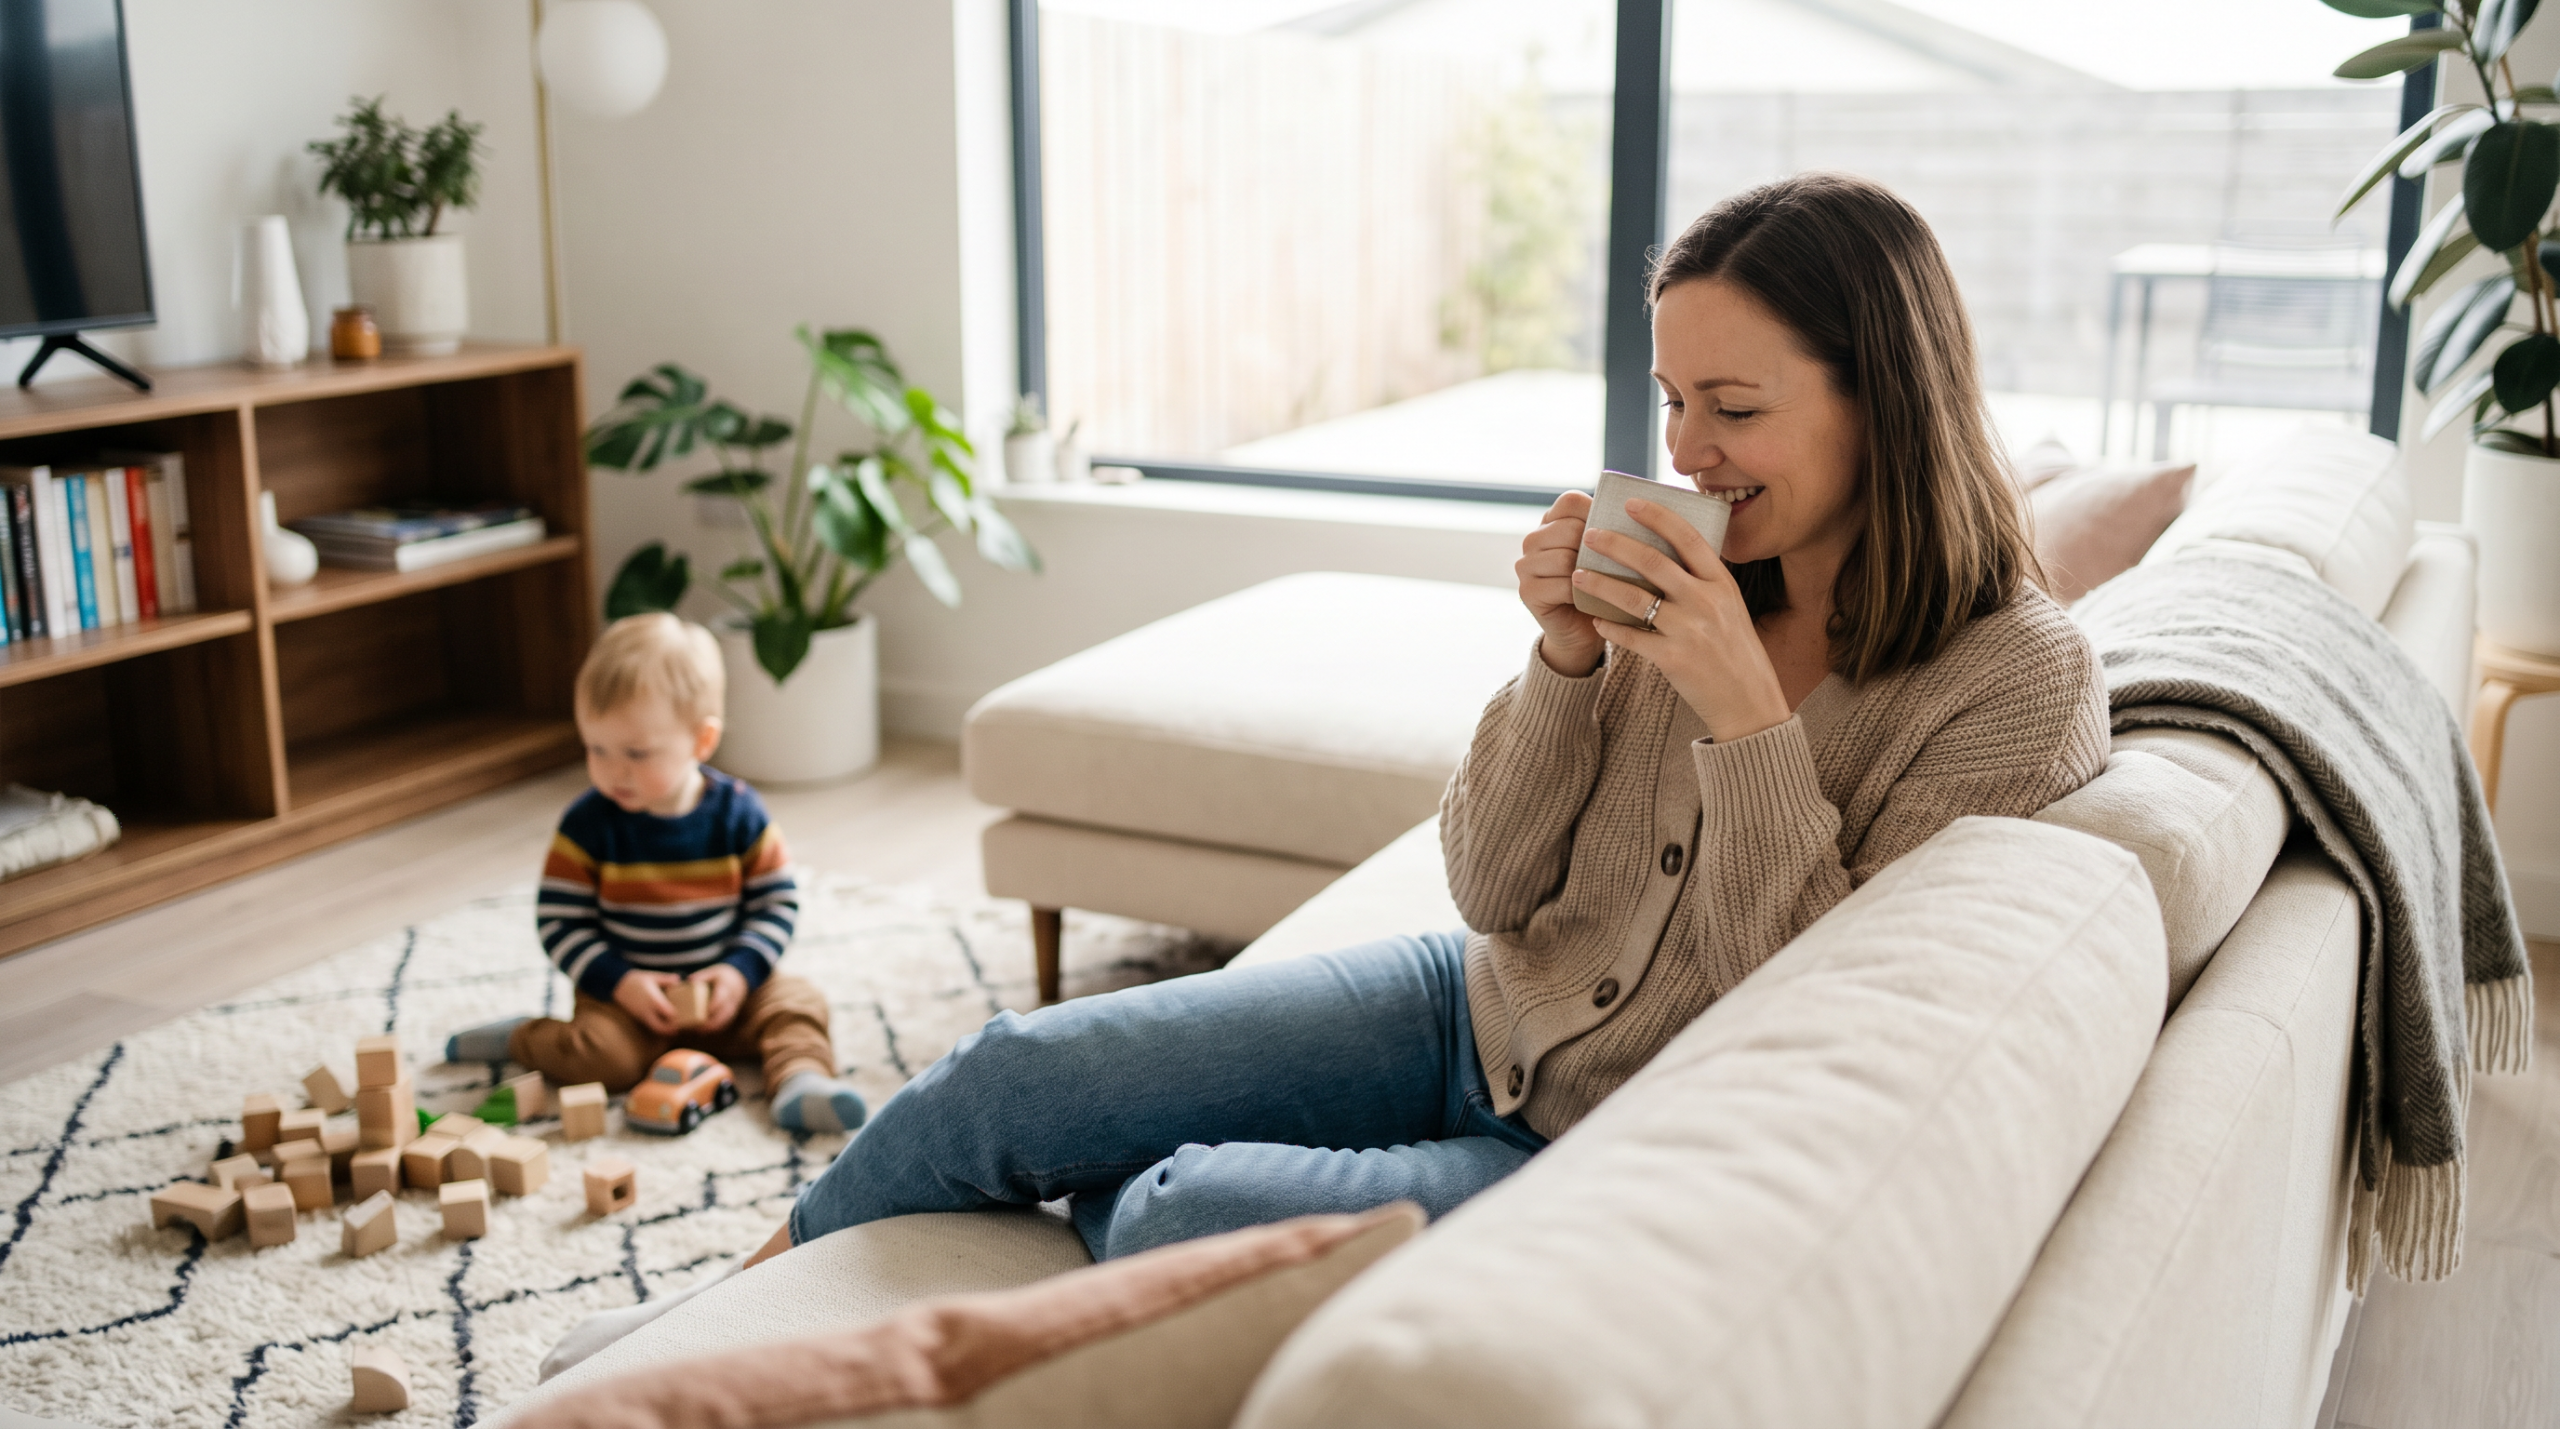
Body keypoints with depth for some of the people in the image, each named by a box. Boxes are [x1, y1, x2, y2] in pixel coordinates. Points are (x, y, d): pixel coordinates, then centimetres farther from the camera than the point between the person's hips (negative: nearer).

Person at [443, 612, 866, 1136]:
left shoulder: (737, 813, -6)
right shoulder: (587, 825, -9)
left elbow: (778, 901, -1)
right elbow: (559, 921, -8)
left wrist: (740, 970, -16)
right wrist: (619, 982, -20)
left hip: (725, 991, 2)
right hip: (626, 995, -1)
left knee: (798, 1003, -19)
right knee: (599, 1056, -25)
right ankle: (522, 1038, 1)